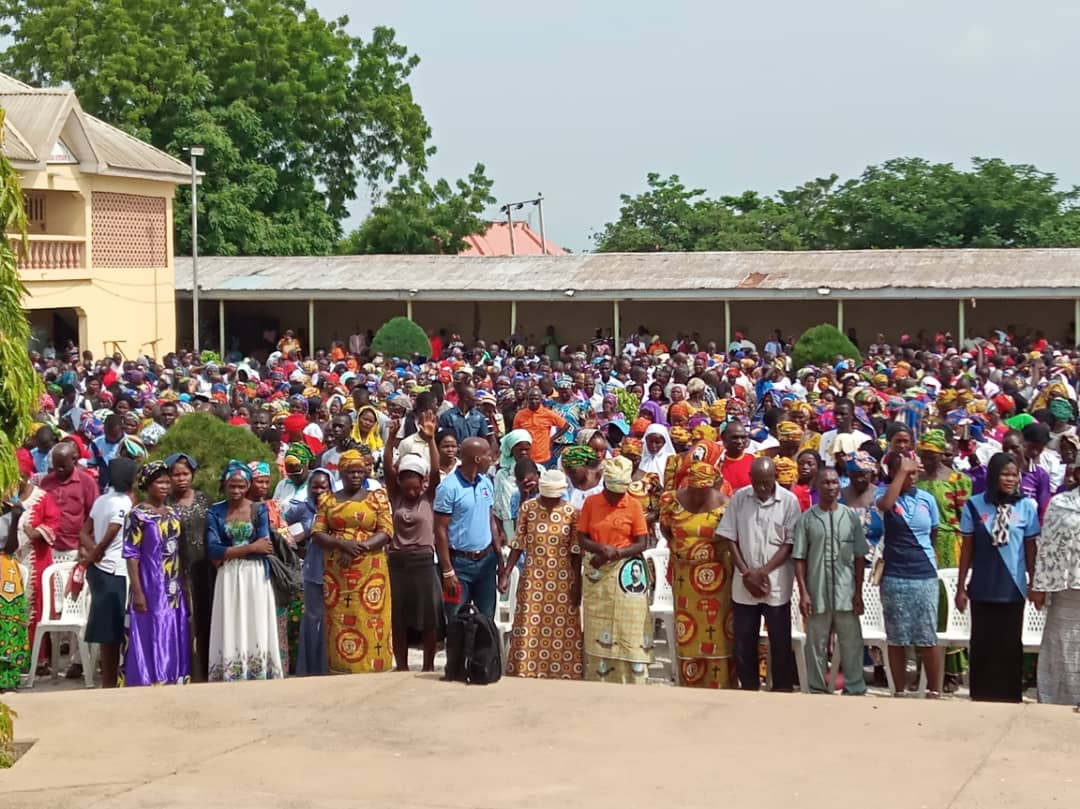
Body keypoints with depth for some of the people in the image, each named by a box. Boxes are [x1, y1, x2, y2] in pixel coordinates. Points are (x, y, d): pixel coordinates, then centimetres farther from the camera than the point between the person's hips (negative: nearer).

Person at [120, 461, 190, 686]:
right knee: (149, 641, -2)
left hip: (174, 591, 6)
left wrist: (184, 587, 12)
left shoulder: (173, 514, 11)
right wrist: (137, 592, -17)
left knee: (172, 643, 9)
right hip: (150, 588, -6)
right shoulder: (137, 515, -8)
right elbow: (131, 556, -11)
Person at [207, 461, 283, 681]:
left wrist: (228, 553, -7)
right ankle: (230, 682, 0)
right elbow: (214, 550, -7)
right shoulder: (215, 512, 4)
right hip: (229, 579, 0)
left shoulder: (260, 510, 3)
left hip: (255, 577, 0)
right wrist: (250, 548, -10)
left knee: (257, 629, 0)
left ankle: (259, 682, 2)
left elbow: (264, 547, -7)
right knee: (230, 631, -1)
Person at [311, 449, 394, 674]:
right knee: (338, 621, -1)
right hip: (335, 572, 2)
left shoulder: (376, 498, 7)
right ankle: (341, 670, 3)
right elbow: (317, 532, 4)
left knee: (369, 621, -5)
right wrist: (343, 544, -13)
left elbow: (386, 532, -2)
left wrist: (360, 548, -15)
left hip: (369, 569, -2)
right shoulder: (328, 500, 12)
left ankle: (370, 669, -3)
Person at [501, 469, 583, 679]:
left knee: (562, 629, 2)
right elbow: (518, 544, 2)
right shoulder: (527, 508, -1)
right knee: (529, 628, 1)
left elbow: (575, 551, -1)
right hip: (532, 578, 0)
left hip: (562, 581, 0)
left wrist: (577, 584, -3)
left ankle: (562, 673, 9)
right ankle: (525, 672, 8)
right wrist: (505, 573, -3)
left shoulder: (571, 512, -2)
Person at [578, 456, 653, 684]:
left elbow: (642, 543, -2)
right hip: (597, 573, 2)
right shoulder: (591, 503, 3)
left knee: (629, 629, -3)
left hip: (625, 573, -1)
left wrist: (616, 553, -16)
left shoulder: (633, 506, -1)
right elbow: (582, 539, 3)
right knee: (597, 629, 3)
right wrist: (602, 548, -16)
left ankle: (632, 682, 0)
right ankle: (599, 681, 8)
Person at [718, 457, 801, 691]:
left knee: (780, 640, 4)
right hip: (744, 582, 2)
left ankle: (782, 689, 14)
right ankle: (748, 687, 21)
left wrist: (764, 572, -13)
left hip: (777, 583, -2)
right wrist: (747, 573, -8)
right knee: (743, 639, 8)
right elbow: (730, 537, 2)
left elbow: (790, 543, -6)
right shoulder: (739, 497, 1)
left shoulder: (789, 501, -5)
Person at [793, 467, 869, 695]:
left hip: (846, 593, 1)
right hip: (817, 594, -1)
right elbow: (799, 558, 1)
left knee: (851, 644, 5)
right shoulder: (806, 519, 1)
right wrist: (803, 593, -6)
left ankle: (855, 691, 14)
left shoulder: (851, 517, 4)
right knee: (816, 646, 6)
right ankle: (817, 692, 15)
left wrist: (858, 593, 1)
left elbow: (860, 557, 5)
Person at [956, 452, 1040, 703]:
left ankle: (1010, 697, 17)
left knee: (1010, 645, 8)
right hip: (982, 589, 0)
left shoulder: (1027, 506, -4)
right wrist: (960, 587, 2)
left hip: (1013, 588, 0)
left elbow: (1031, 548, 3)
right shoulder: (975, 505, -5)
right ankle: (981, 697, 19)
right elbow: (967, 548, 1)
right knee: (982, 645, 9)